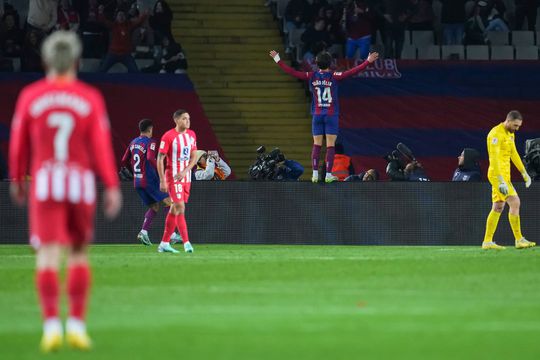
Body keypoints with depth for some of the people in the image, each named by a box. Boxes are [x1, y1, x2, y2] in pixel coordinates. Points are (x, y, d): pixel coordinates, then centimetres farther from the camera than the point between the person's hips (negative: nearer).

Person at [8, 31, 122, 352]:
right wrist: (113, 188, -7)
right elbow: (102, 146, -8)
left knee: (49, 256, -6)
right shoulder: (91, 99, -2)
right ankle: (77, 324, 9)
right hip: (80, 186, 0)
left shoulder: (30, 96, 0)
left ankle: (52, 325, -21)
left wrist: (17, 180, 19)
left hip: (44, 184, 0)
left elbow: (19, 144, 4)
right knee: (79, 254, 15)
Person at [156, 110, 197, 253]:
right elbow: (160, 159, -11)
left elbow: (194, 157, 9)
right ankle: (186, 243, -15)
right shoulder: (168, 136, -11)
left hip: (186, 177, 7)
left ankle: (164, 243, 14)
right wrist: (162, 181, -15)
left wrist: (185, 171, -9)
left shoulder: (191, 135, 9)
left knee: (174, 209, 9)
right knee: (180, 207, -14)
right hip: (173, 177, -7)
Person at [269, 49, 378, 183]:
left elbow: (292, 72, 2)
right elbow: (352, 72, -15)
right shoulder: (333, 76, -8)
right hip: (331, 115, -3)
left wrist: (277, 59, 10)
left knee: (317, 145, 6)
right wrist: (368, 61, -15)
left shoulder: (312, 76, 0)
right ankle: (328, 175, -4)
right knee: (330, 146, -1)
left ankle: (315, 174, 3)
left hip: (317, 115, 3)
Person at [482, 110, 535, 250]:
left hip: (504, 175, 10)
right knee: (514, 202, -15)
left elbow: (514, 154, 26)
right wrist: (501, 181, -28)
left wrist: (524, 173, 25)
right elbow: (494, 159, -22)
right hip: (497, 175, -10)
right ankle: (519, 240, -15)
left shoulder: (510, 134, 15)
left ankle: (487, 241, 13)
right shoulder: (496, 134, -16)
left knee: (498, 208, 10)